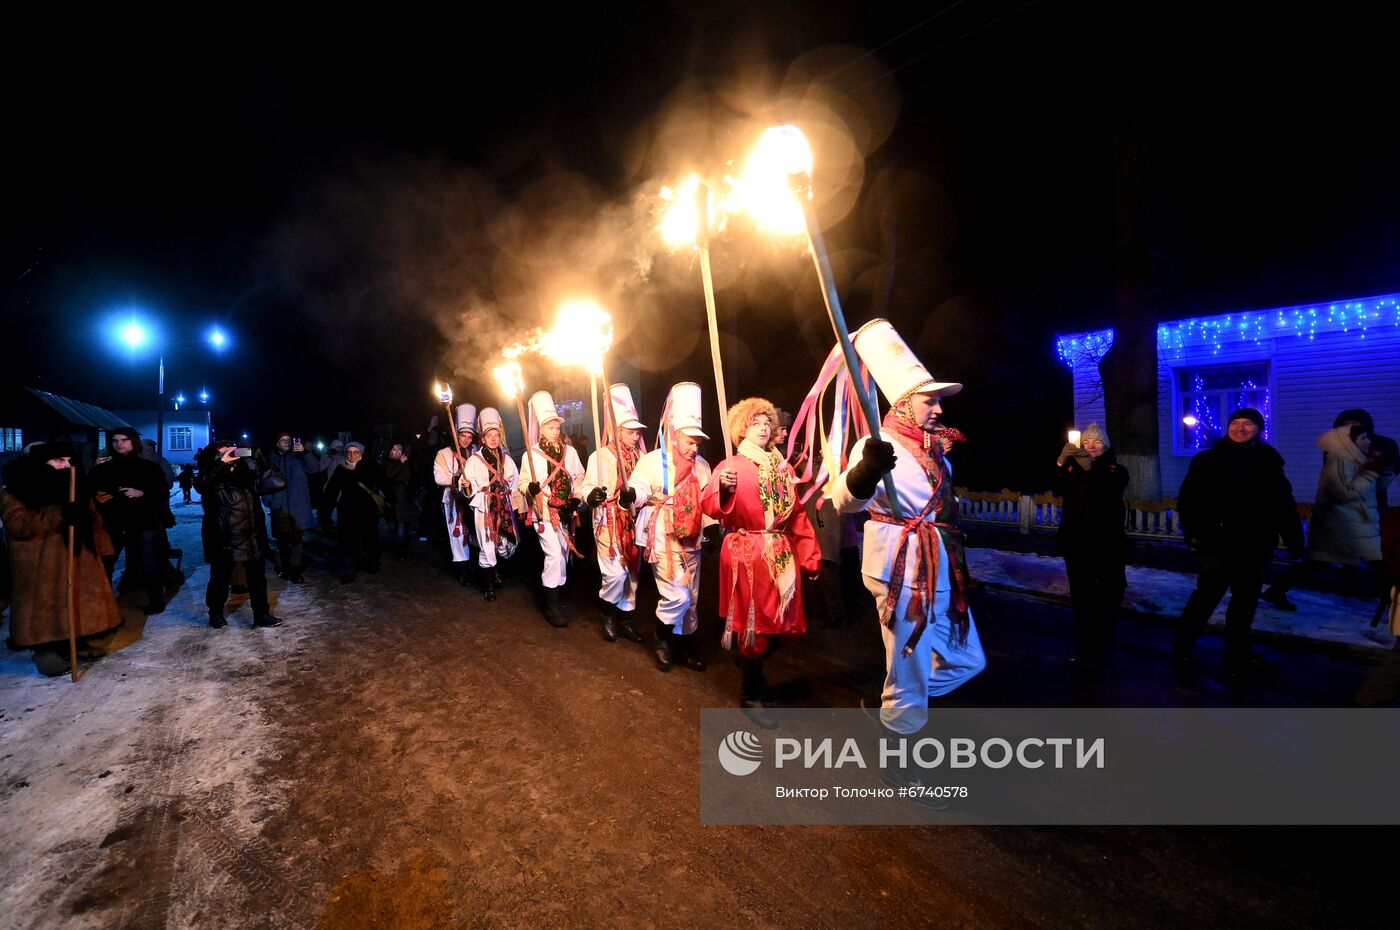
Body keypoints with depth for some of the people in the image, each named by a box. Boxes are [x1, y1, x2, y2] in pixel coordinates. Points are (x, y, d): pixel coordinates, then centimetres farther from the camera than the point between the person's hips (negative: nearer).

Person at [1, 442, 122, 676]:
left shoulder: (74, 486, 11)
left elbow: (93, 518, 16)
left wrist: (101, 547, 9)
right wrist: (59, 513, -29)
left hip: (78, 556, 6)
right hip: (39, 562, -6)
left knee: (79, 601, 9)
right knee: (45, 606, -3)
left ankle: (77, 641, 20)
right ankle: (45, 649, 7)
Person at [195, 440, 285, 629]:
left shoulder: (248, 474, 6)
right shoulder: (213, 478, -3)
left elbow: (277, 483, -3)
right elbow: (200, 485, -26)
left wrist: (259, 461, -10)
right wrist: (222, 463, -26)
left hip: (253, 537, 3)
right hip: (224, 540, -3)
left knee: (258, 578, 8)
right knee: (220, 578, 11)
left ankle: (261, 614, 20)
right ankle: (216, 613, 32)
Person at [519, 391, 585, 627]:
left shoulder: (569, 451, 6)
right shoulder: (531, 455, -6)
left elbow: (579, 476, 13)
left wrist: (577, 497, -2)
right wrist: (531, 488, -28)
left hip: (567, 512, 5)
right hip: (545, 512, -5)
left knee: (564, 554, 12)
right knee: (555, 555, -13)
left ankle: (554, 595, 29)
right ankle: (551, 605, -1)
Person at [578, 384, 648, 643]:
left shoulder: (639, 457, 8)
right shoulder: (599, 456, -6)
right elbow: (586, 486, -10)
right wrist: (591, 495, -30)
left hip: (632, 524, 5)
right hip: (608, 524, -5)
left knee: (632, 573, 10)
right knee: (616, 573, -9)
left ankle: (626, 618, 24)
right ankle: (607, 611, 18)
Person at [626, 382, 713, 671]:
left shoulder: (701, 466, 6)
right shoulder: (652, 461, -10)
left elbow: (708, 501, 12)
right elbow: (639, 490, -20)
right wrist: (630, 495, -42)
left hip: (691, 540, 6)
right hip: (663, 540, -6)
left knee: (692, 597, 12)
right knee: (677, 596, -11)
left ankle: (687, 643, 31)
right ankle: (661, 639, 15)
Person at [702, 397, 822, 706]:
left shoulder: (783, 467, 14)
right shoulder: (730, 466, 0)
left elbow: (798, 515, 12)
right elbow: (710, 507, -15)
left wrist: (809, 556, 8)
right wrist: (724, 490, -36)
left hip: (781, 555, 5)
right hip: (746, 554, -5)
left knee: (783, 623, 8)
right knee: (752, 623, 0)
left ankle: (749, 665, 36)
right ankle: (752, 693, 20)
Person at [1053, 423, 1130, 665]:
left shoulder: (1115, 469, 6)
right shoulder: (1072, 466, 8)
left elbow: (1113, 488, -18)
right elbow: (1057, 487, -13)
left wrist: (1090, 467, -35)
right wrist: (1061, 461, -31)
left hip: (1109, 543, 1)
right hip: (1078, 543, -1)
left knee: (1112, 593, 12)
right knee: (1082, 596, -2)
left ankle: (1103, 638, 34)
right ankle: (1087, 647, 6)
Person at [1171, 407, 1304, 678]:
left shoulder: (1269, 461, 6)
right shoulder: (1208, 459, -4)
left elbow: (1284, 505, 8)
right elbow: (1187, 499, -8)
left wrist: (1294, 540, 3)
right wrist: (1192, 532, -16)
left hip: (1254, 545, 5)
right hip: (1219, 544, -5)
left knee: (1246, 600, 14)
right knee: (1206, 597, -2)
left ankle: (1238, 655, 28)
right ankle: (1180, 651, 8)